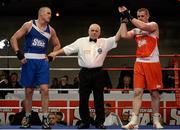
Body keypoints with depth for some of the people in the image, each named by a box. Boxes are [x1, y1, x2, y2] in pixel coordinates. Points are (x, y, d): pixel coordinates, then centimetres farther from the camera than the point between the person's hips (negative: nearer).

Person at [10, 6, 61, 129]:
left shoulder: (50, 30, 8)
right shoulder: (29, 25, -1)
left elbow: (57, 45, 22)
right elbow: (14, 38, -1)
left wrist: (50, 57, 6)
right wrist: (19, 54, -9)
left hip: (42, 61, 2)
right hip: (28, 61, -2)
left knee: (44, 90, -10)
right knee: (28, 91, 4)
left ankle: (45, 120, -7)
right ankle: (28, 119, 15)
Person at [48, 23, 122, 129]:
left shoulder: (104, 42, 4)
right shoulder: (81, 41, 5)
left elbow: (117, 38, -3)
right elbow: (68, 49, 3)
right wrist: (56, 53, -6)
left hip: (98, 73, -1)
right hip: (85, 73, 1)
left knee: (99, 99, 4)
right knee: (83, 99, 4)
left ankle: (99, 122, 11)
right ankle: (85, 122, 14)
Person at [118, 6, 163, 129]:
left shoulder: (153, 25, -1)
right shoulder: (136, 30, 14)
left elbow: (143, 26, -21)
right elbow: (124, 35, -2)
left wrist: (129, 16, -19)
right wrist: (124, 19, -1)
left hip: (153, 63, -4)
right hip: (139, 63, 4)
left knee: (154, 92, 2)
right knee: (138, 92, -5)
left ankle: (156, 120, 11)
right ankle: (134, 120, -10)